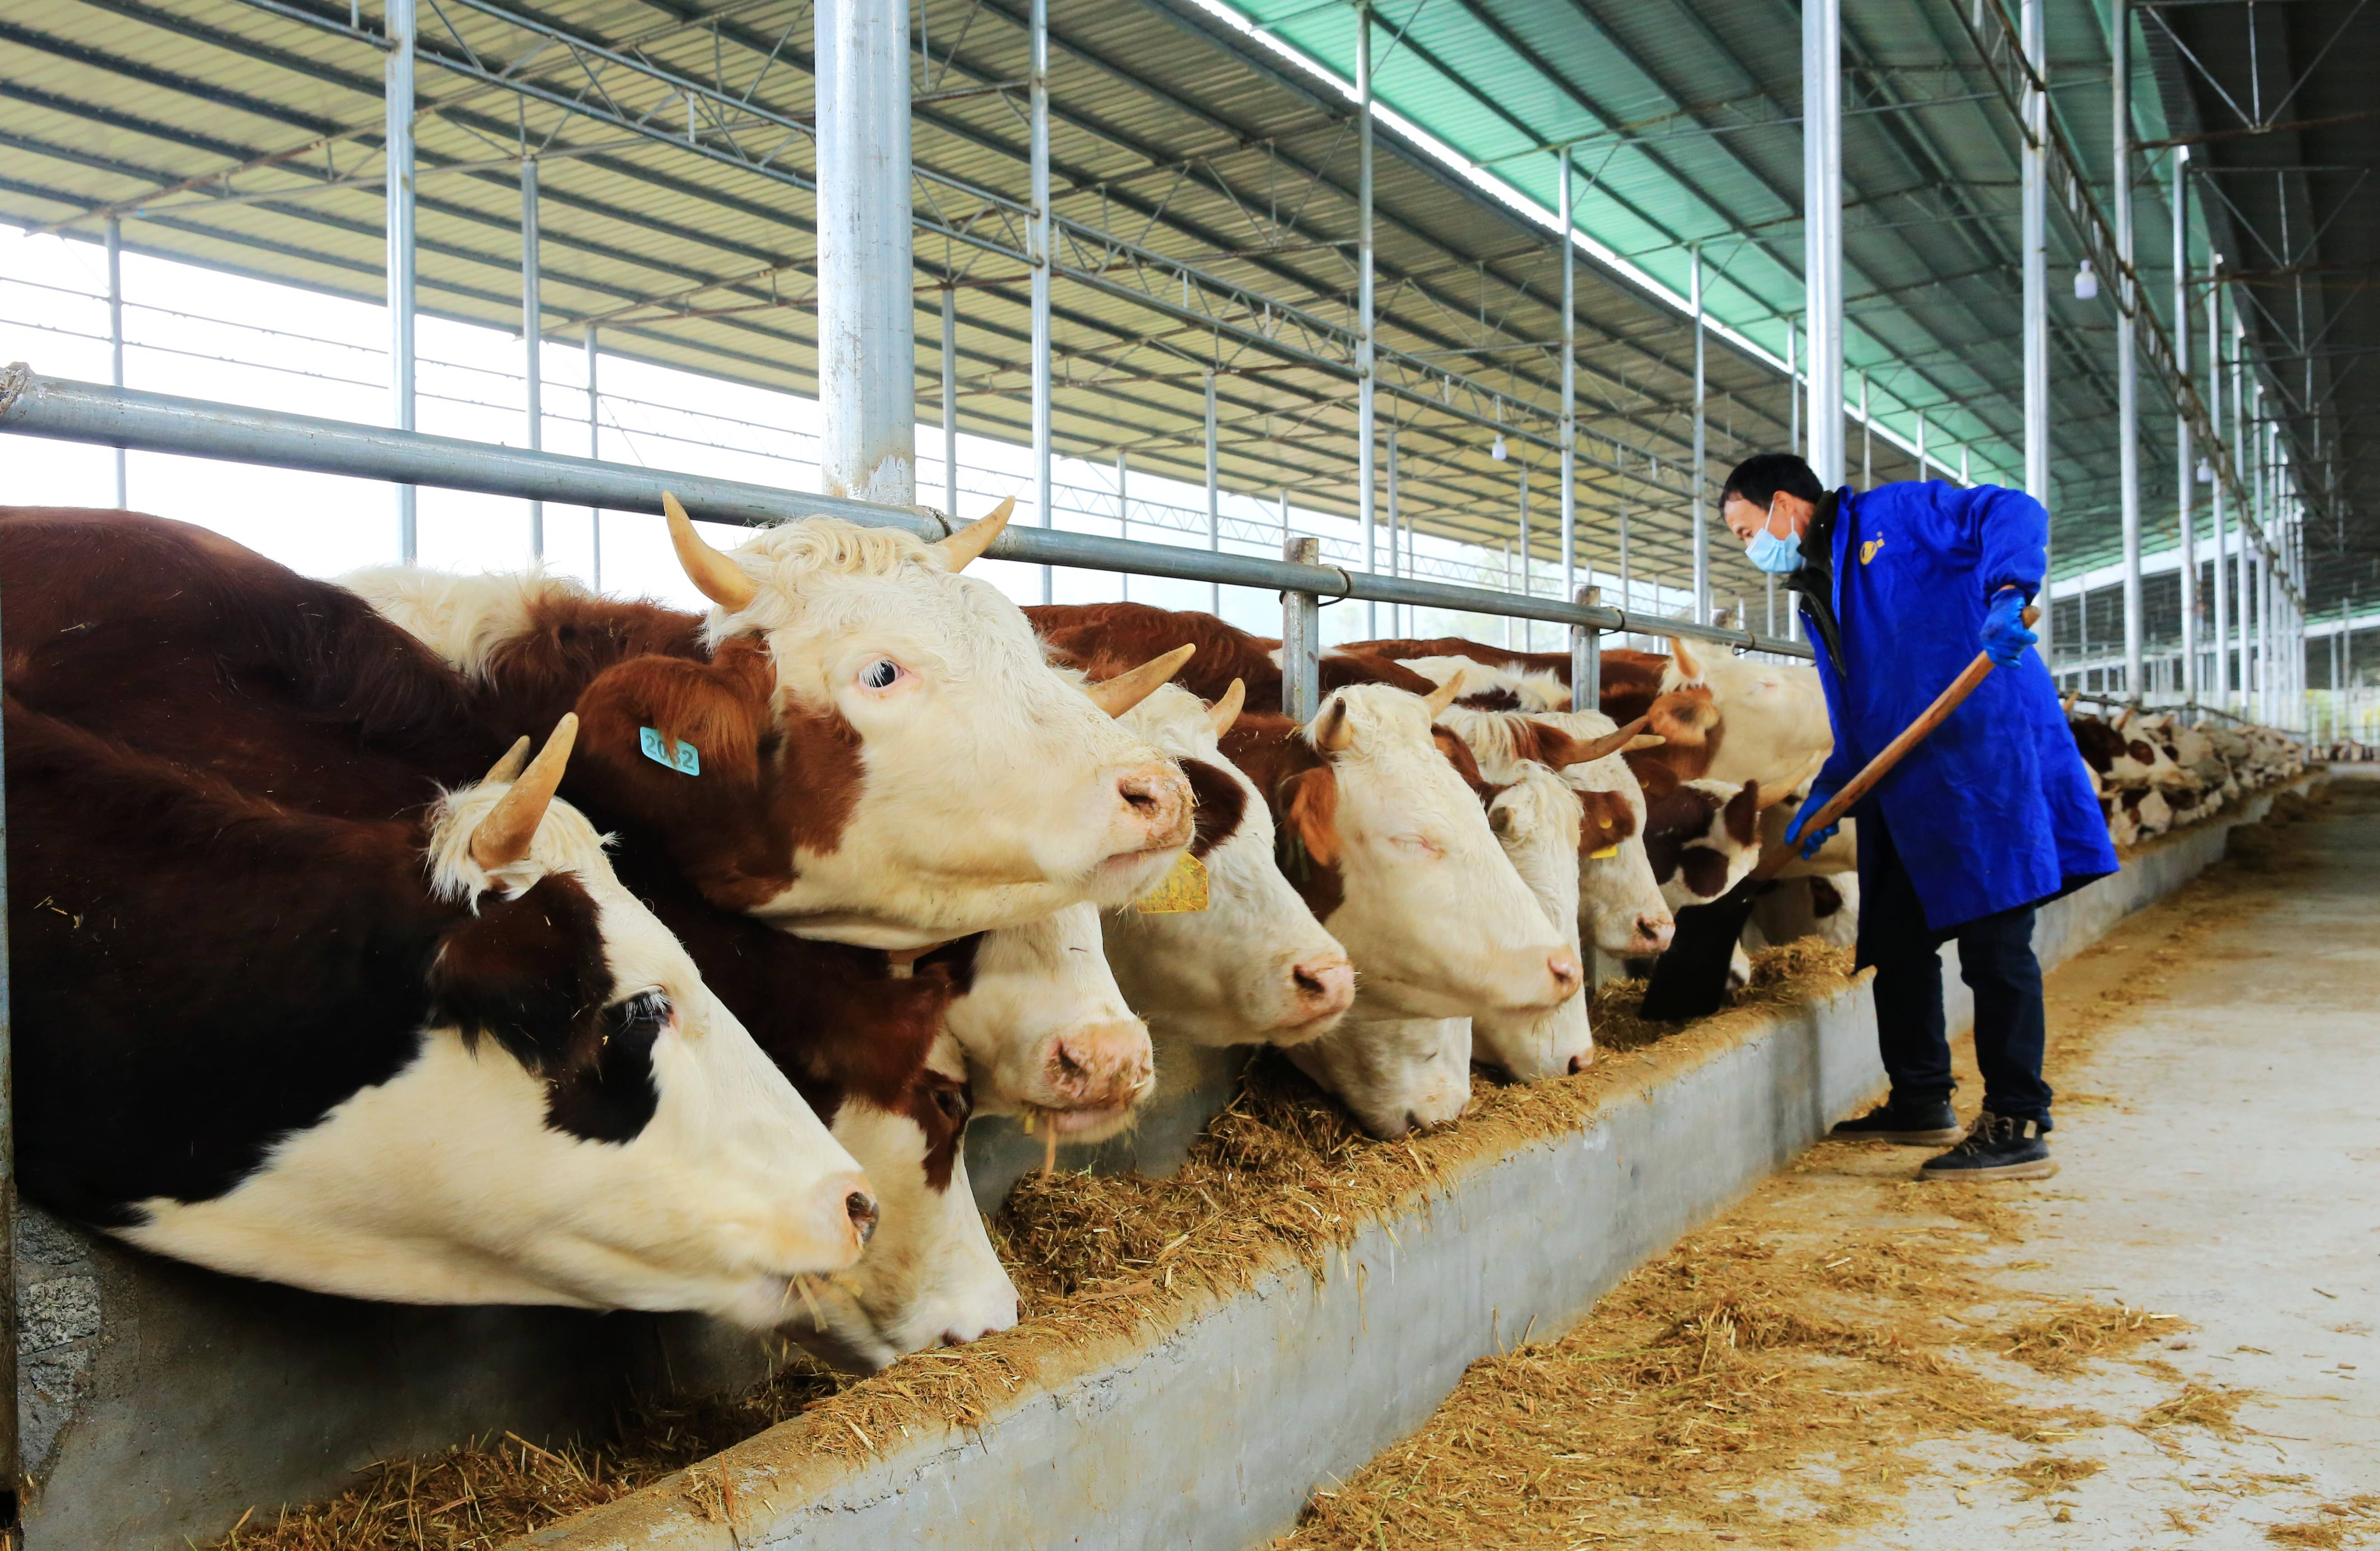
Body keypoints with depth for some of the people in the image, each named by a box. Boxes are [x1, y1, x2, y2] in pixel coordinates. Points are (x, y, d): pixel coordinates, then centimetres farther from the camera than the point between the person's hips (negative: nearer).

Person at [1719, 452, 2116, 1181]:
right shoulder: (1819, 598, 24)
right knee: (1896, 940, 13)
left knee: (1994, 943, -6)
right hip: (1905, 794, 9)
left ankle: (2018, 1128, 0)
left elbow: (2014, 514, -11)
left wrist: (2008, 592, -29)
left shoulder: (1895, 515, 1)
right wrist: (1826, 799, 11)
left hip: (1984, 759, -9)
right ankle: (1921, 1105, 26)